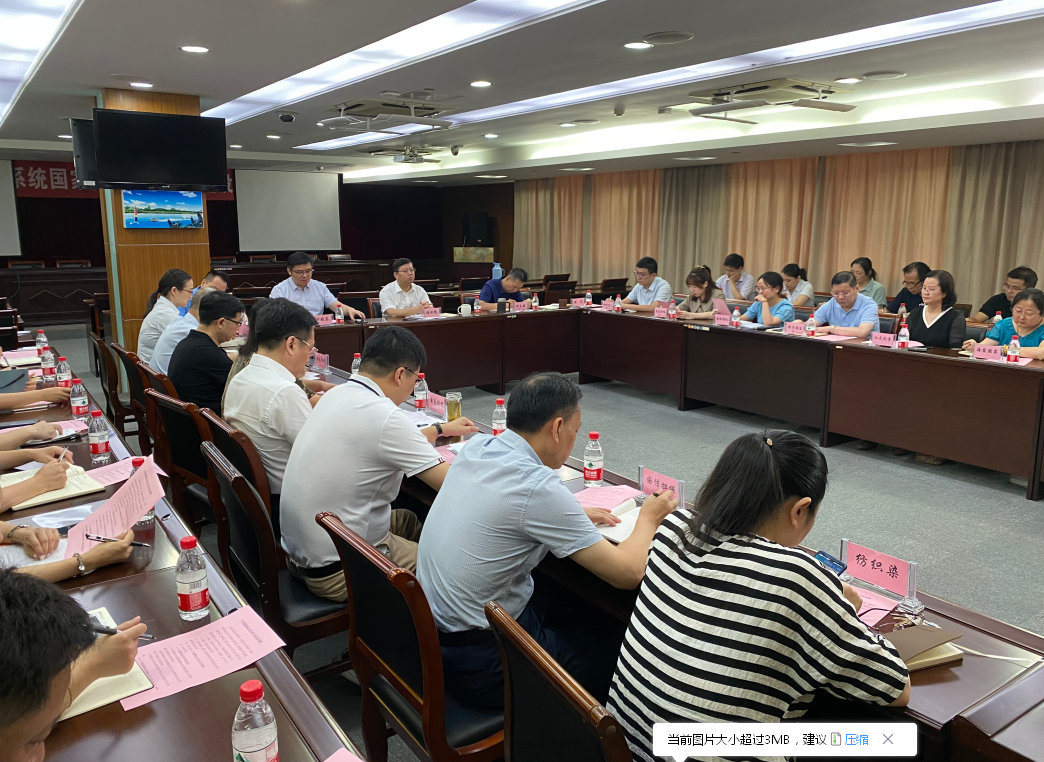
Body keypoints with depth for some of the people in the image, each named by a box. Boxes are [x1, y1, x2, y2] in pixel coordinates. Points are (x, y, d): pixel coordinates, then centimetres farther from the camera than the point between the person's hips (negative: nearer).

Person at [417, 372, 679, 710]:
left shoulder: (476, 447, -3)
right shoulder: (537, 488, -26)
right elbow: (628, 573, -19)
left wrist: (574, 516, 11)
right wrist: (648, 518, 1)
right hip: (476, 662, -8)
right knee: (609, 660, 8)